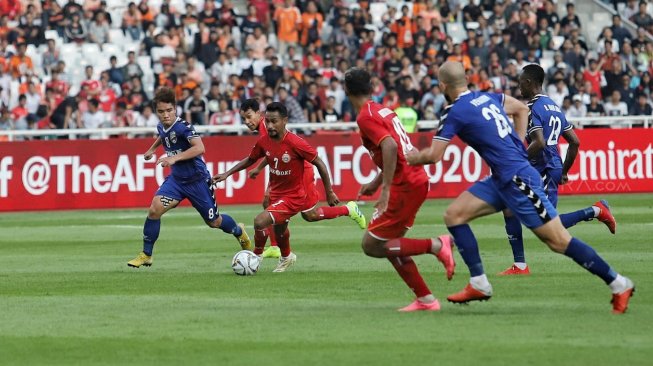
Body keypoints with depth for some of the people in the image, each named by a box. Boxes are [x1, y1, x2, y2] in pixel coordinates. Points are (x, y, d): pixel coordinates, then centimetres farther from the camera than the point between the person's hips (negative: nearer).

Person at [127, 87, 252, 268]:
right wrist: (152, 148, 32)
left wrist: (174, 158, -46)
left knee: (214, 222, 10)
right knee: (155, 209, -17)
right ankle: (146, 255, -7)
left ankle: (239, 232, 44)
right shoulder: (161, 127, -2)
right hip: (176, 179, 5)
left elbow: (199, 148, -41)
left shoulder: (182, 127, -25)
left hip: (197, 180, -5)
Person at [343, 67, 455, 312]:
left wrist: (386, 189, -26)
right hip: (417, 179, 9)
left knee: (372, 245, -4)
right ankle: (425, 299, 12)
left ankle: (436, 245, -10)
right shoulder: (382, 110, 16)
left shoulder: (366, 117, -12)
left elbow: (390, 146, -26)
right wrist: (376, 182, 28)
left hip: (404, 185, -9)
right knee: (390, 246, 15)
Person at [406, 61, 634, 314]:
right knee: (454, 214, 5)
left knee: (558, 241, -6)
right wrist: (517, 148, 23)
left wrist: (407, 158, 8)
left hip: (517, 180, -9)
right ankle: (479, 284, 4)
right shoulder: (488, 98, 11)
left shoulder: (455, 112, -13)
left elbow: (433, 155, -11)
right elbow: (521, 109, 26)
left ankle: (619, 285, 0)